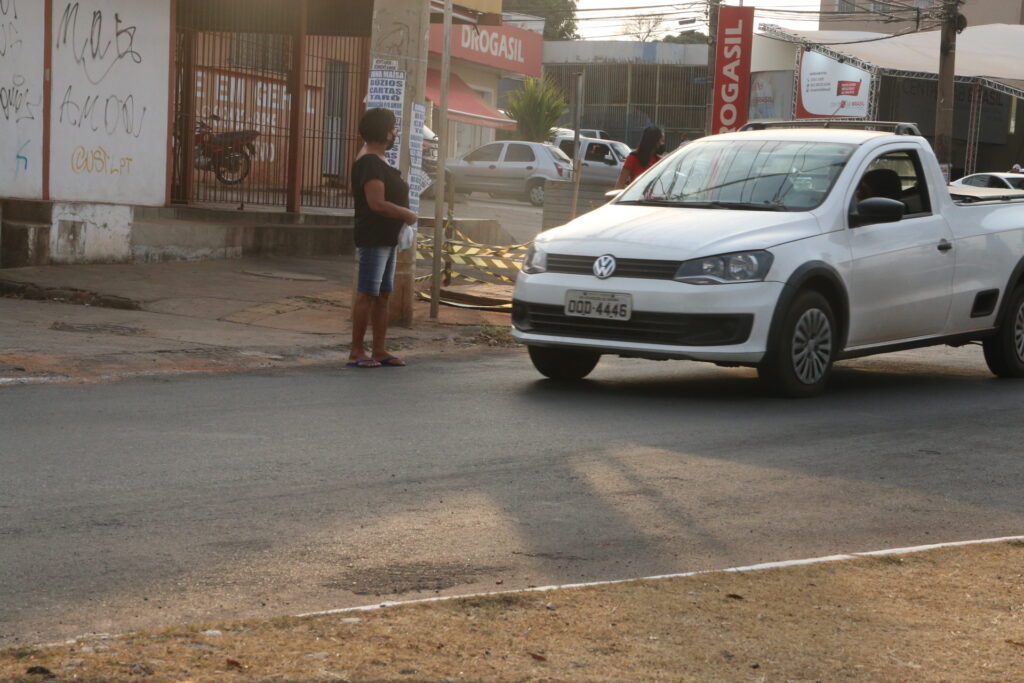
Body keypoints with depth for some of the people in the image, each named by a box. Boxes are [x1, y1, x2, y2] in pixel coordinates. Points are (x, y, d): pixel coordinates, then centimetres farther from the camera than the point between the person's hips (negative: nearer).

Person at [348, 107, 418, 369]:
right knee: (367, 295, -8)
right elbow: (377, 203, -24)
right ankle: (356, 352, -6)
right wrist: (407, 215, -13)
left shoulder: (378, 160, 17)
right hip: (373, 239, -11)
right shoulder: (369, 162, -17)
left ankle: (379, 350, 14)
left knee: (383, 295, 11)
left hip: (386, 238, 11)